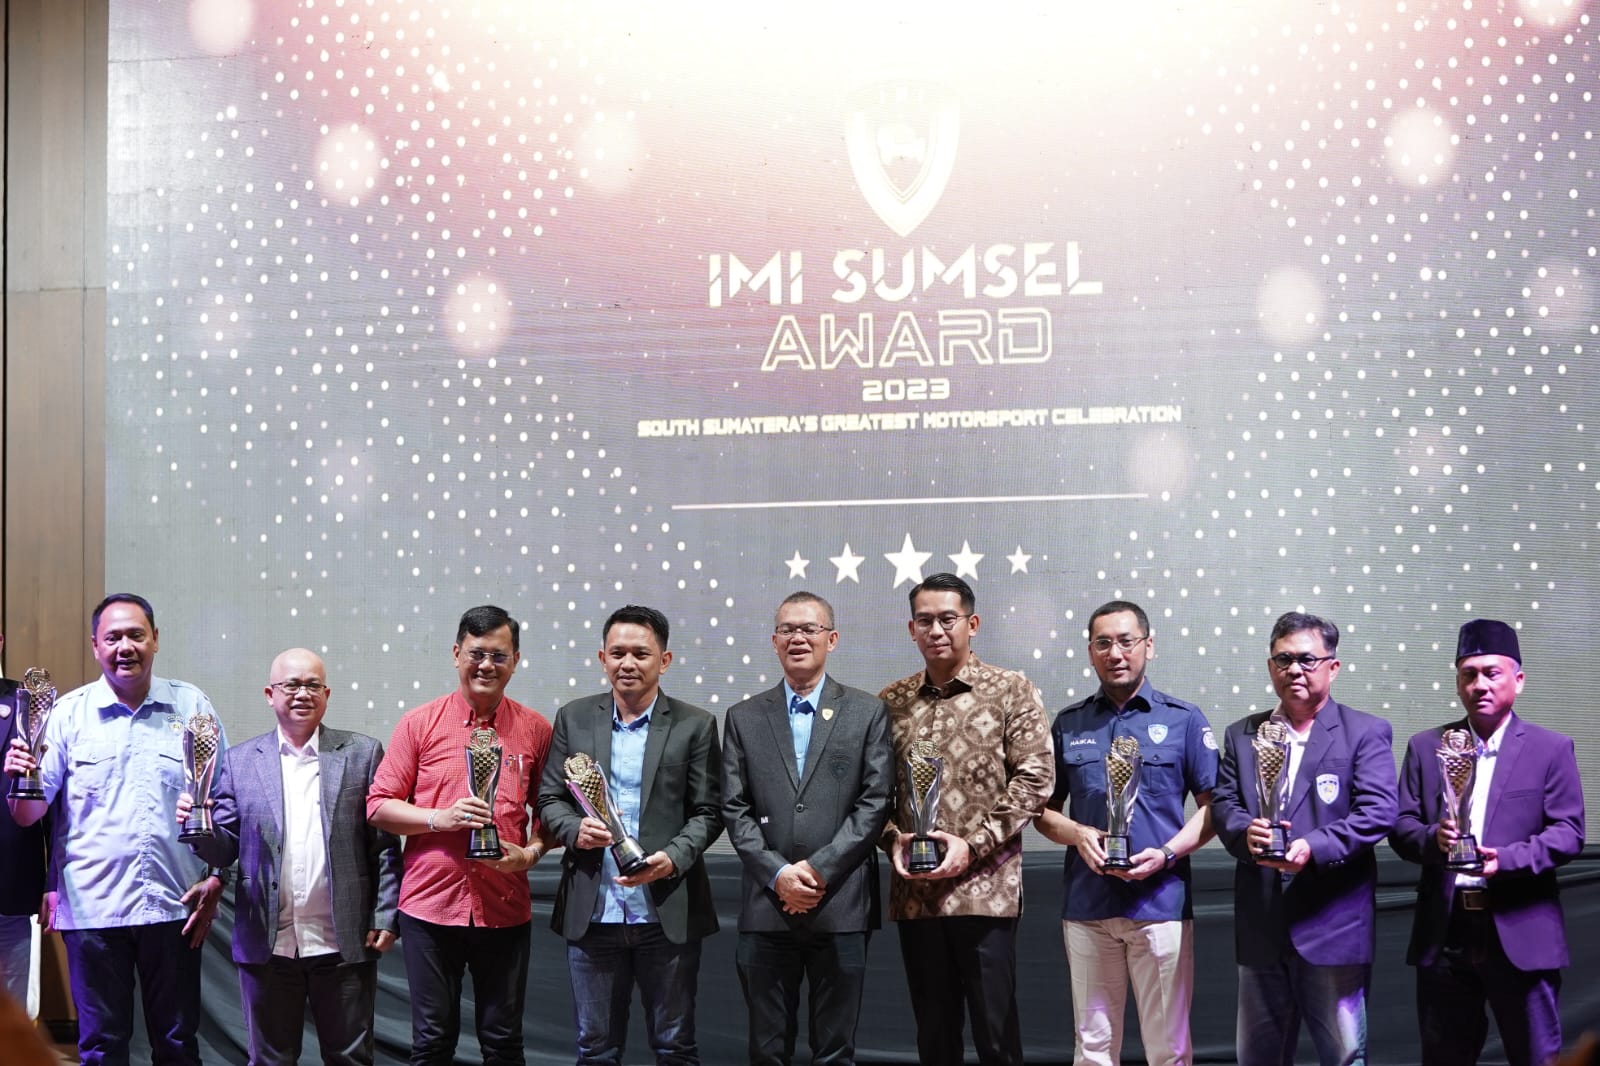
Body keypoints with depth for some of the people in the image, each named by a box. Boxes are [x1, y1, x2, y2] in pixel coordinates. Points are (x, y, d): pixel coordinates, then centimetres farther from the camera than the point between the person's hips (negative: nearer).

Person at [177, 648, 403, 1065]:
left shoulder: (363, 754, 4)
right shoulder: (239, 761, 7)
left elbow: (386, 844, 2)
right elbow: (224, 850, 3)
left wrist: (386, 916, -4)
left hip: (344, 945, -1)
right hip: (268, 947, 1)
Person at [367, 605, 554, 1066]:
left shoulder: (535, 729, 4)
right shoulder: (420, 723, 1)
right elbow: (379, 805, 2)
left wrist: (532, 851, -9)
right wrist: (440, 819, -13)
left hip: (505, 909, 1)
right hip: (430, 902, 0)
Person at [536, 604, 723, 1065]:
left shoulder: (695, 726, 0)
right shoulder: (574, 718, 6)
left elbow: (707, 813, 0)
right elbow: (549, 799, 8)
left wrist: (672, 859, -18)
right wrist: (575, 830, -14)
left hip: (667, 914, -1)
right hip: (592, 915, 2)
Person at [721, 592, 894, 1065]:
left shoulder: (867, 712, 6)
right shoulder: (743, 718, 10)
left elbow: (875, 801, -1)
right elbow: (734, 808, 5)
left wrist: (820, 869, -10)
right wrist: (778, 873, -9)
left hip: (841, 906, -1)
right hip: (766, 907, 2)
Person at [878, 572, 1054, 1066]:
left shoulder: (1011, 691, 1)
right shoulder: (890, 702, 10)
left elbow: (1035, 778, -6)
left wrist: (972, 845, -13)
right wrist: (893, 839, -7)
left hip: (985, 890, -3)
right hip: (914, 893, 3)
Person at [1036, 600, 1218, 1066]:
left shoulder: (1184, 719, 4)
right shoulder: (1069, 724, 10)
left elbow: (1212, 806, 3)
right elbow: (1045, 811, 14)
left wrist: (1167, 854, -12)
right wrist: (1079, 835, -7)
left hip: (1161, 901, -2)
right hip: (1087, 905, 2)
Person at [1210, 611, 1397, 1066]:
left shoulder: (1365, 733, 1)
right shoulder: (1241, 735, 13)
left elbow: (1377, 812, -10)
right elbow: (1222, 805, 6)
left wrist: (1314, 847, -24)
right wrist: (1246, 832, -17)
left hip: (1333, 922, -4)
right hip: (1261, 924, 4)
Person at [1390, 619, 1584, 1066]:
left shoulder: (1551, 749, 3)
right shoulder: (1426, 747, 10)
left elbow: (1569, 831, -3)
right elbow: (1401, 827, 7)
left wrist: (1508, 860, -20)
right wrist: (1433, 839, -16)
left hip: (1520, 933, -2)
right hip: (1444, 933, 3)